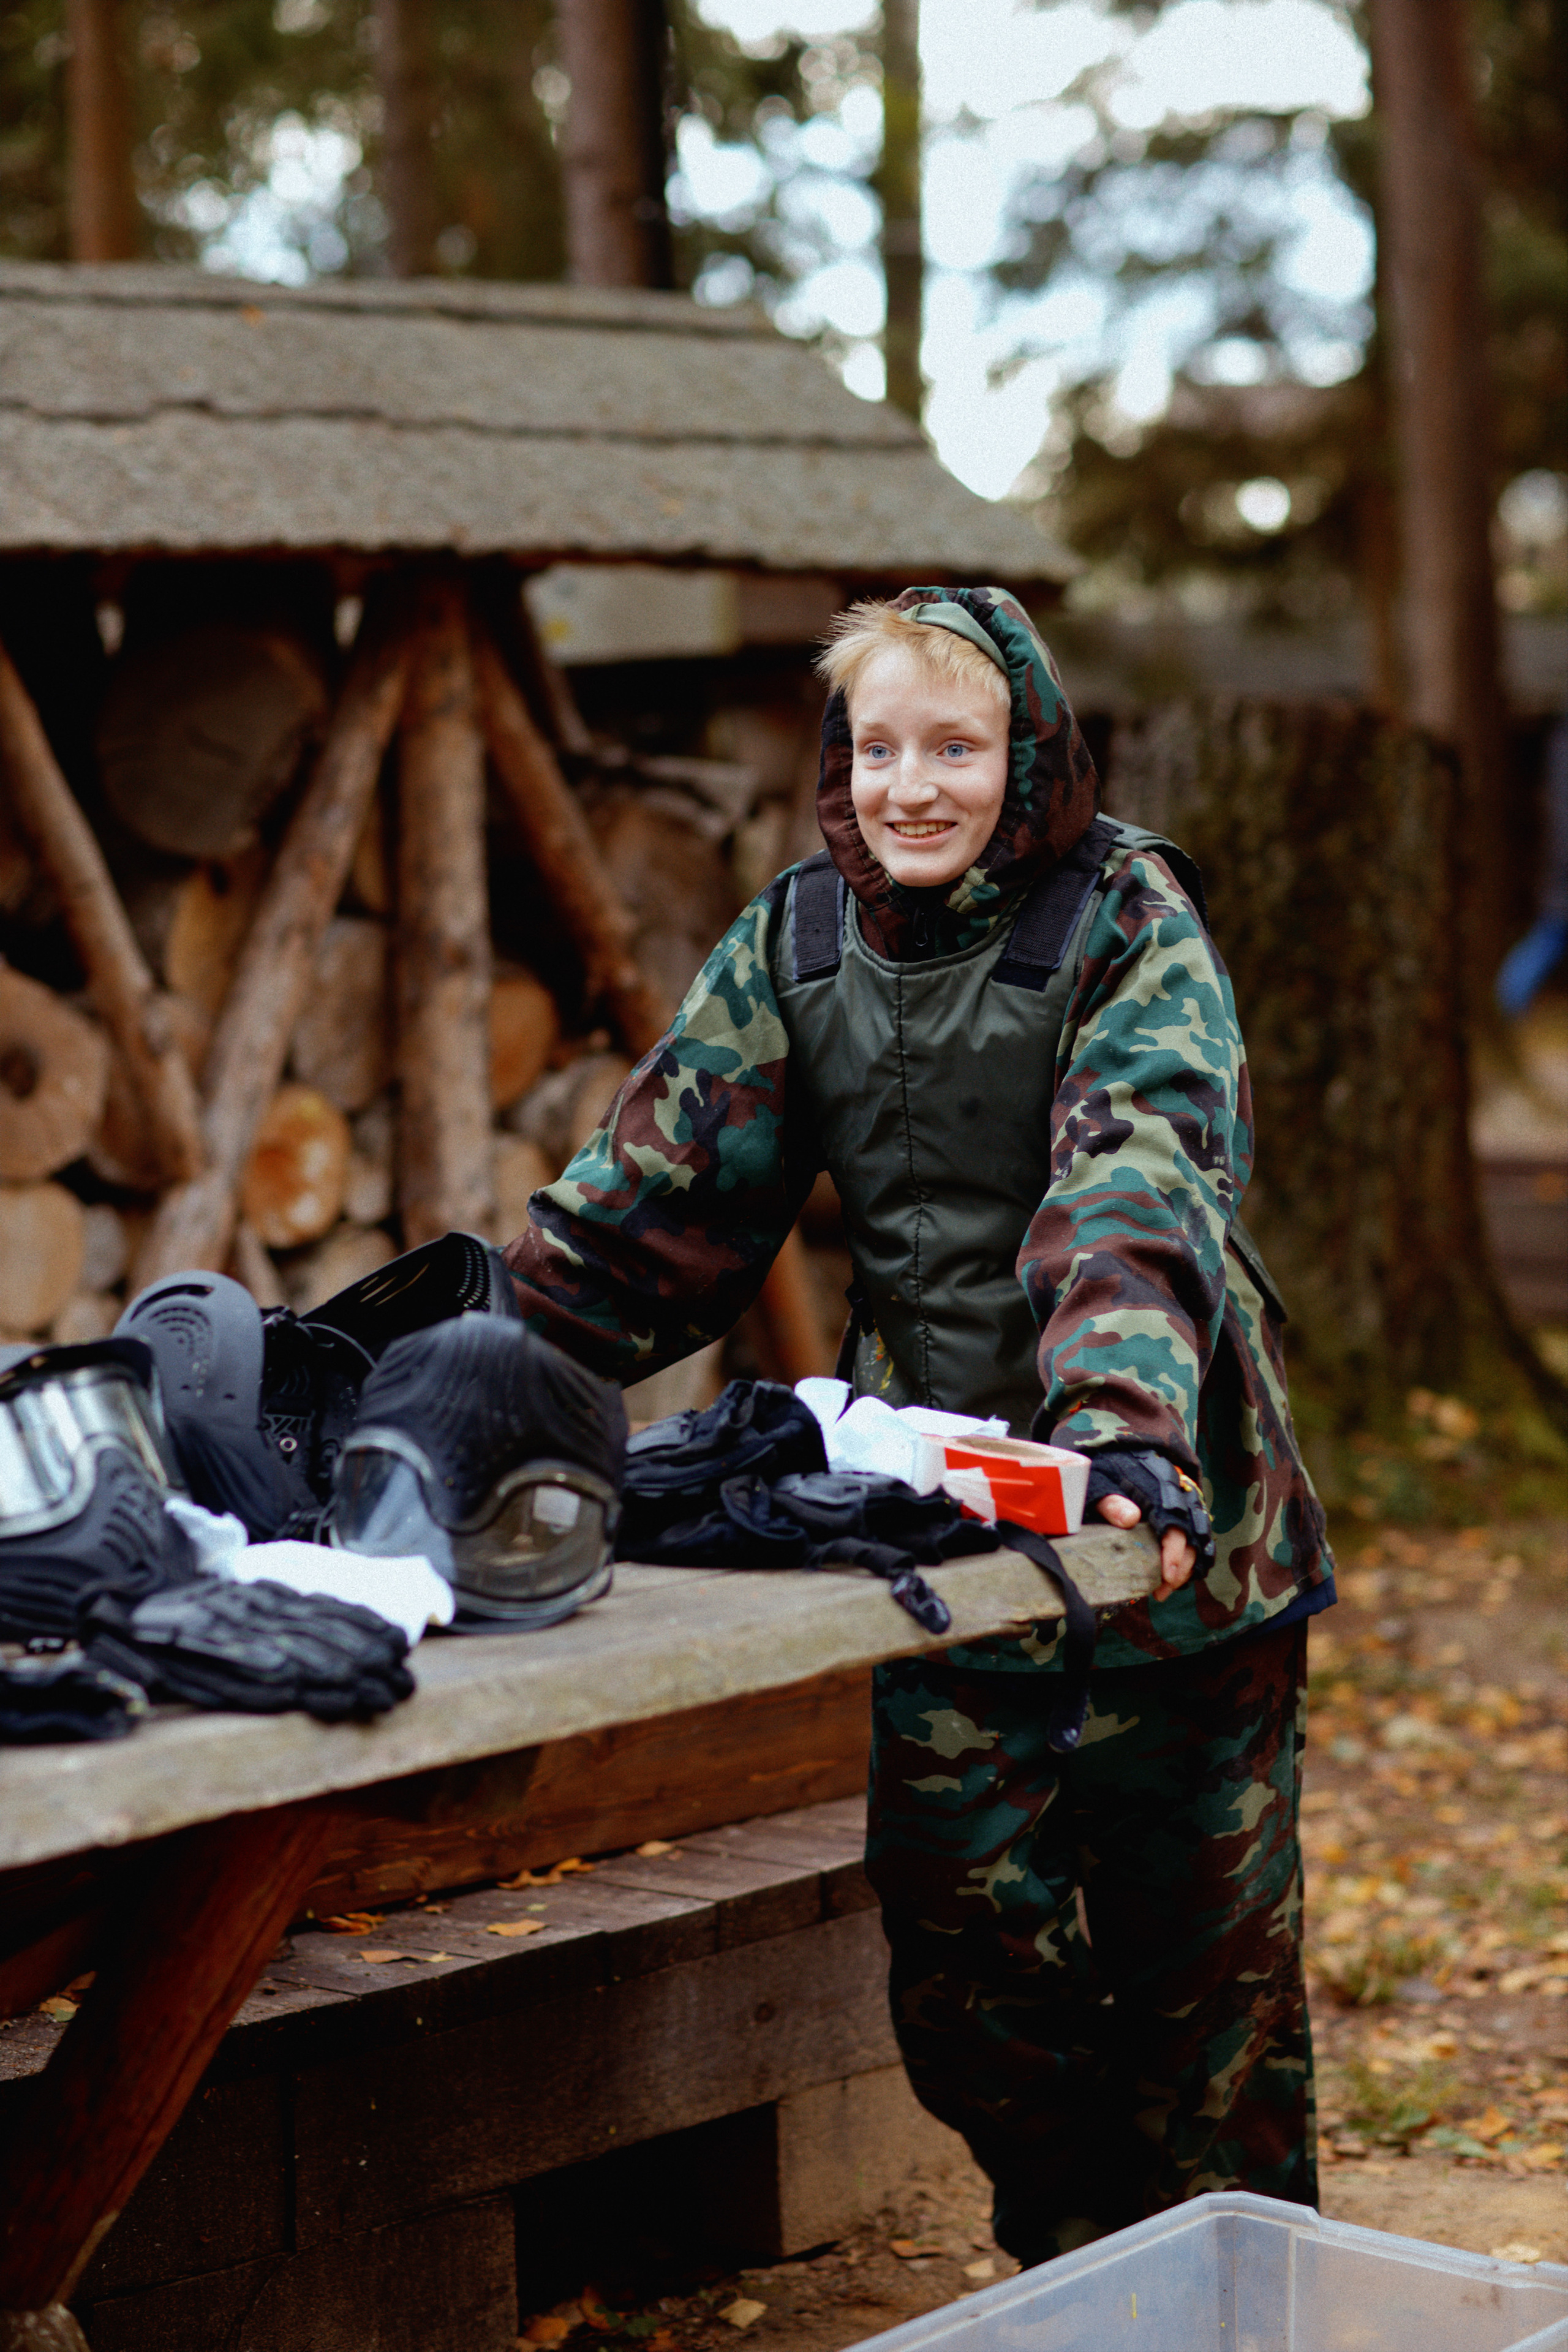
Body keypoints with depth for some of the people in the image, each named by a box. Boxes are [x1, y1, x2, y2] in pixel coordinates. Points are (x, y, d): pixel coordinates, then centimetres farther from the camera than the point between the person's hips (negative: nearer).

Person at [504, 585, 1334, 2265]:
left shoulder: (1131, 921, -10)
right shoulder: (798, 939, 4)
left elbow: (1145, 1185, -26)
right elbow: (658, 1189, 7)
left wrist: (1128, 1423, -42)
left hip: (1164, 1508, -3)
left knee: (1205, 1938, 8)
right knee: (961, 1940, 5)